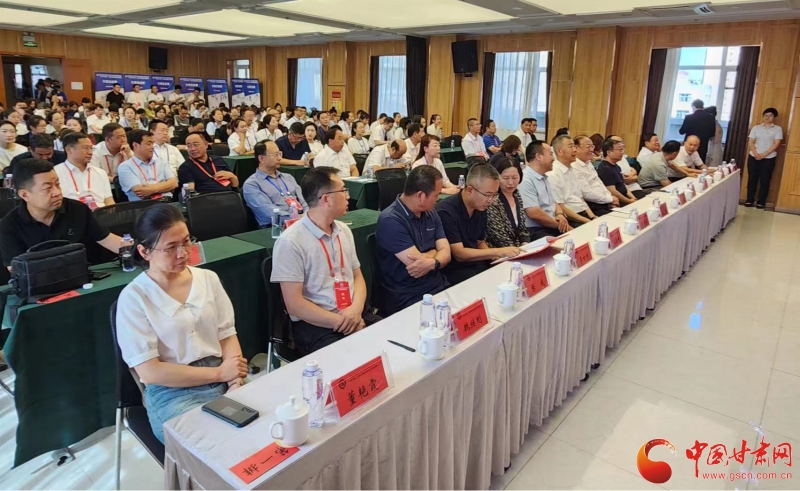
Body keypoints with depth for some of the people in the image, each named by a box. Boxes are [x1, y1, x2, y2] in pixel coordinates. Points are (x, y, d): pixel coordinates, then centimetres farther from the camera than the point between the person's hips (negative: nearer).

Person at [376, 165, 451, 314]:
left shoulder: (431, 214, 10)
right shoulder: (390, 220, -15)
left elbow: (446, 253, 3)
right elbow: (415, 260, -18)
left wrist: (432, 263, -19)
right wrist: (435, 252, 2)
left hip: (440, 286, 7)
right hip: (408, 297, -7)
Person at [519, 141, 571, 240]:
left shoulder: (544, 178, 17)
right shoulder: (525, 180, -15)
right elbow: (534, 214, -21)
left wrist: (560, 215, -1)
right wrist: (560, 224, -9)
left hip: (552, 226, 10)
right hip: (535, 231, -9)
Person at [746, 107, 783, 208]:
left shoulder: (778, 129, 2)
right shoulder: (756, 128, 7)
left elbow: (776, 144, -6)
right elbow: (750, 142, 1)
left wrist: (764, 155, -15)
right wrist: (756, 154, -14)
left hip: (768, 159, -2)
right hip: (753, 157, 2)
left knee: (765, 181, 2)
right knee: (752, 179, 5)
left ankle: (761, 202, 9)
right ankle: (750, 199, 14)